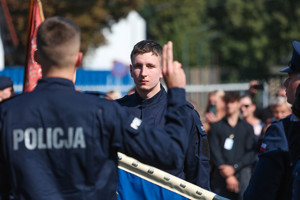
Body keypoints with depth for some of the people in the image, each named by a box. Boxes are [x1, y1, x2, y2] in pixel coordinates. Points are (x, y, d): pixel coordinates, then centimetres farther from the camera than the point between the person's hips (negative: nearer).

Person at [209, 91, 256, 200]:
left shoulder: (247, 128, 15)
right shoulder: (216, 127, 13)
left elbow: (251, 154, 6)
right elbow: (214, 152, 3)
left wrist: (234, 168, -9)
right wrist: (228, 176, -7)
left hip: (241, 174, 0)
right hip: (221, 176, 0)